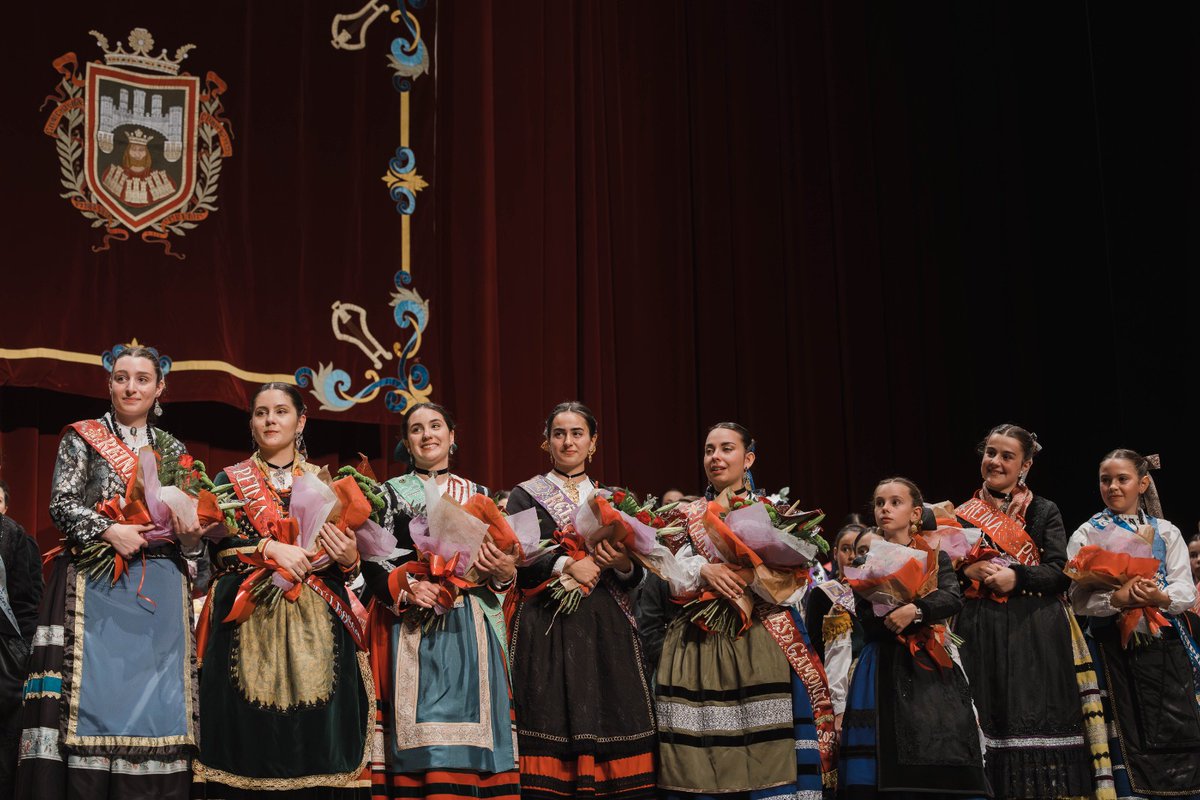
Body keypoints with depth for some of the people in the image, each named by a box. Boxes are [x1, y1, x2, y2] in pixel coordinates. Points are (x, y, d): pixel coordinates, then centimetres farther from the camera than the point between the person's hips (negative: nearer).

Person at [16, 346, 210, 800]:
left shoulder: (174, 451, 15)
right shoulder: (83, 437, 7)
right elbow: (61, 504, -2)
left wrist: (191, 536, -5)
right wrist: (109, 531, -16)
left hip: (160, 590, 3)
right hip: (95, 585, -3)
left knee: (156, 697, -2)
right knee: (95, 690, -9)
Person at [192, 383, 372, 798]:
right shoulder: (231, 479, 11)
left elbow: (349, 555, 11)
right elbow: (217, 543, -4)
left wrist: (350, 558, -11)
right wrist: (271, 548, -17)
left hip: (317, 625, 1)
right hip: (250, 624, -1)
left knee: (316, 736, -5)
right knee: (252, 735, -6)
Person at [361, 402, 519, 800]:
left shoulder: (478, 495, 17)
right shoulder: (390, 493, 10)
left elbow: (501, 563, 16)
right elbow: (371, 561, 0)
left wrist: (503, 572, -7)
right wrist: (405, 591, -17)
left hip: (469, 628, 2)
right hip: (411, 627, -2)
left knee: (470, 715, -4)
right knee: (420, 721, -9)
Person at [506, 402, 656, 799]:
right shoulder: (526, 495, 9)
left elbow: (635, 578, 14)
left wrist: (624, 566, -8)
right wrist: (566, 565, -16)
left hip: (607, 631, 3)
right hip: (547, 630, -3)